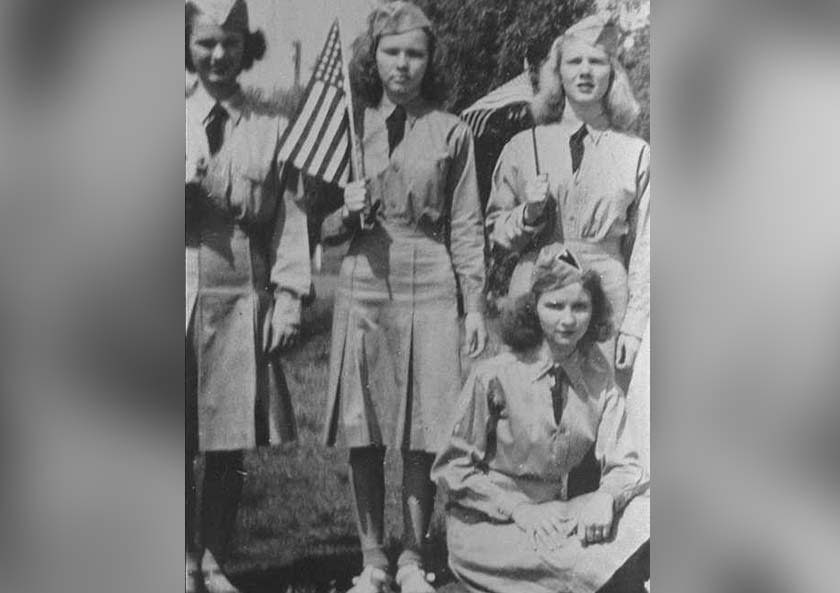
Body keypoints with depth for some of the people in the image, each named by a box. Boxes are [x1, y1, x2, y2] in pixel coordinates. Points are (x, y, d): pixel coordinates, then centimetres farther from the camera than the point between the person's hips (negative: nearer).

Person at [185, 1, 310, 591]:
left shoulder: (273, 128, 6)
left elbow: (290, 219, 3)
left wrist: (288, 298, -4)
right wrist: (184, 187, -11)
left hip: (242, 295, 0)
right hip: (180, 291, 0)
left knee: (229, 444, 5)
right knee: (181, 439, 1)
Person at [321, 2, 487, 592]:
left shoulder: (451, 131, 6)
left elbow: (466, 224, 5)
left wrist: (476, 304, 0)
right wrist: (343, 209, -7)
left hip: (430, 284, -1)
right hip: (362, 282, 1)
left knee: (424, 433, 1)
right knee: (363, 436, 3)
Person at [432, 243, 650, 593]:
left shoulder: (599, 382, 1)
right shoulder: (494, 377, -11)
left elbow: (624, 464, -1)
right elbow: (451, 470, -7)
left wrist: (605, 499, -25)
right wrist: (519, 509, -19)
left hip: (554, 516, 4)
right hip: (484, 525, -4)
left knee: (642, 518, -23)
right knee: (592, 563, -31)